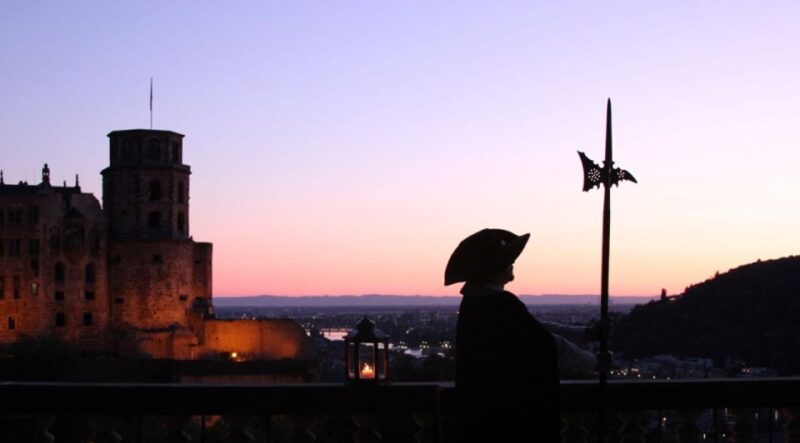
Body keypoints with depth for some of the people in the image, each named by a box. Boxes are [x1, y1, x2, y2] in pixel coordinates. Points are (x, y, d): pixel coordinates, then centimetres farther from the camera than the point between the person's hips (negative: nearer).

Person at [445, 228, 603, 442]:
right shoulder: (499, 305, -20)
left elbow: (533, 330, 17)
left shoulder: (479, 301, 10)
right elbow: (548, 345, -14)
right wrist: (593, 362, 2)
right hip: (505, 415, -10)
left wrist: (583, 333, 19)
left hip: (484, 412, 10)